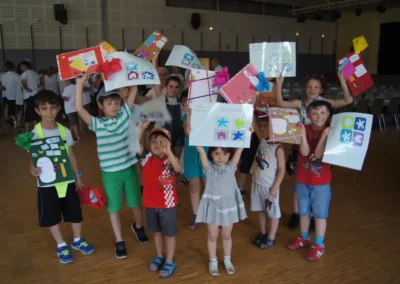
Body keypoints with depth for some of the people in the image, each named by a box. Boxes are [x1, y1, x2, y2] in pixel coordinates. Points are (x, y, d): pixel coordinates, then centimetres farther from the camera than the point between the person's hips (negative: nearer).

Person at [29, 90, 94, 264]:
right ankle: (61, 246, 32)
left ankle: (77, 240, 38)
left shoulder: (64, 130, -2)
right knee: (52, 216, 11)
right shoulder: (35, 134, -11)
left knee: (75, 212, 14)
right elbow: (33, 158, -8)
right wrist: (33, 169, -30)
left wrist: (77, 175, 9)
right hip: (47, 183, -3)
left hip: (67, 180, 3)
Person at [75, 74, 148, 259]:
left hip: (130, 168, 2)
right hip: (110, 173, -1)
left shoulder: (125, 115, -2)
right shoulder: (97, 124, -7)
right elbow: (79, 108, -20)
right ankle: (119, 241, 29)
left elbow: (134, 90, -5)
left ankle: (138, 227, 47)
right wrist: (80, 84, -25)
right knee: (114, 207, 11)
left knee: (136, 202, 18)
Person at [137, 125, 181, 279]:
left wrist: (168, 152, -51)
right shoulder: (147, 158, -5)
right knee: (156, 232, 23)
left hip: (167, 205, -4)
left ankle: (170, 262, 29)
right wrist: (142, 127, -28)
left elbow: (178, 169, -38)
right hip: (150, 204, 4)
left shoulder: (170, 160, -17)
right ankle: (159, 256, 43)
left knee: (169, 234, 12)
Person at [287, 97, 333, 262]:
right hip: (301, 180, 3)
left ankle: (319, 245, 25)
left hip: (321, 182, -2)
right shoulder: (305, 130, -4)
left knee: (320, 214, 9)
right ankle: (304, 238, 38)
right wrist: (303, 132, -27)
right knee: (303, 212, 18)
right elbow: (305, 152, -17)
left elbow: (318, 154, -20)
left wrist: (324, 135, -28)